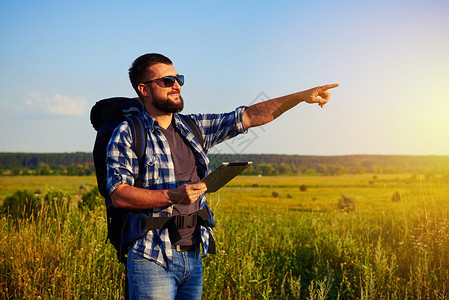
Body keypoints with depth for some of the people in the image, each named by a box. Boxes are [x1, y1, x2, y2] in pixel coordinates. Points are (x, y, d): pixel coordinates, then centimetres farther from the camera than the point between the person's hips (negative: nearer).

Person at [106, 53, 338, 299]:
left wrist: (301, 96, 5)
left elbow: (249, 116, 10)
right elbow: (119, 195, -13)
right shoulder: (127, 135, -4)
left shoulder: (193, 128, 12)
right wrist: (172, 196, -23)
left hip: (193, 257, 6)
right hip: (152, 260, -5)